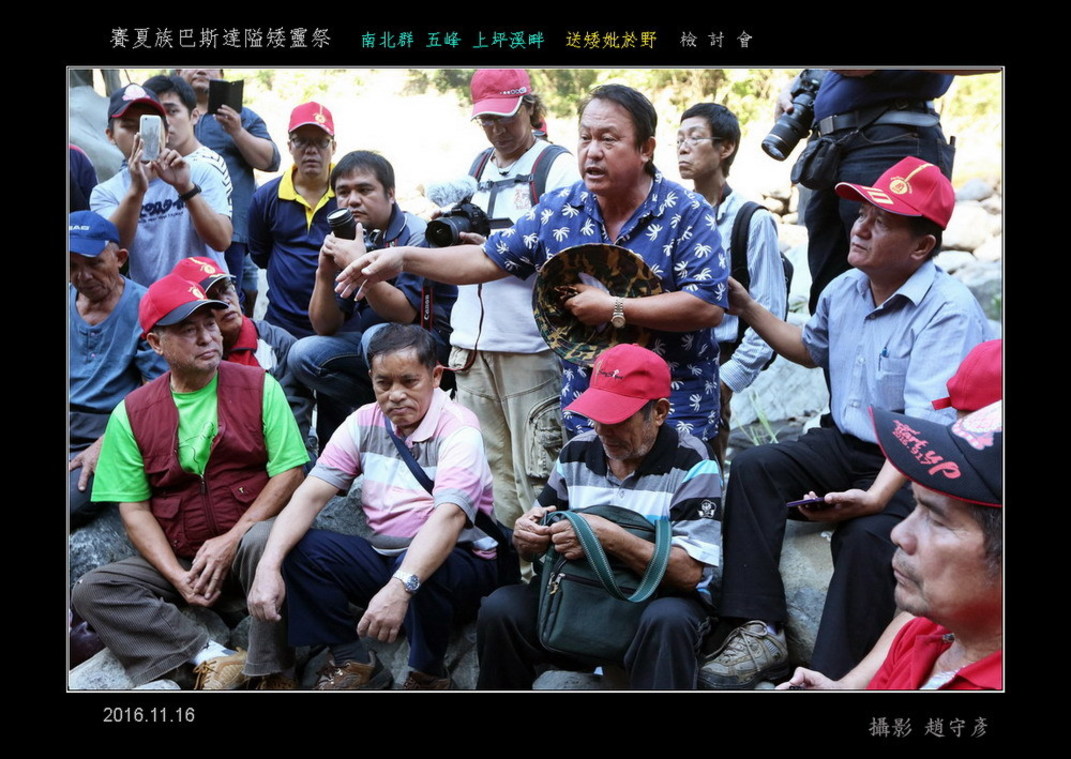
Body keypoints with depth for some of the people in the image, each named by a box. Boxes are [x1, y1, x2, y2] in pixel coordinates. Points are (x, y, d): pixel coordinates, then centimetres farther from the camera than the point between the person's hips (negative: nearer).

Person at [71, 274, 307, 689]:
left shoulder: (258, 386, 0)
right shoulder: (131, 413, 4)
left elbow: (289, 473, -6)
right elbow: (134, 510, 1)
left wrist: (231, 540, -16)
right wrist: (176, 575, -13)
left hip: (248, 537, -3)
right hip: (176, 559, 3)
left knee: (265, 540, -36)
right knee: (92, 591, -18)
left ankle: (273, 674, -25)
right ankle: (211, 656, -26)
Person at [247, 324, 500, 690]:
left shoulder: (458, 430, -17)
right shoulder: (364, 423, 1)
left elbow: (448, 516, -33)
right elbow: (310, 494, -8)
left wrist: (400, 588, -48)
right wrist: (269, 566, -24)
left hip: (459, 561, -5)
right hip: (383, 555, 5)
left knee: (421, 570, -37)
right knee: (298, 548, -13)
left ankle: (428, 675, -9)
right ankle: (355, 664, -1)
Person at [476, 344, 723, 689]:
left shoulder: (691, 463, -10)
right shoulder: (577, 452, 5)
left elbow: (690, 572, -20)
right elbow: (537, 544, 13)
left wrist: (609, 538, -28)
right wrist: (526, 538, -12)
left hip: (660, 598, -4)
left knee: (667, 622, -38)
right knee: (499, 609, -20)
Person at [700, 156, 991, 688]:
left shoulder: (949, 312, -19)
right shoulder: (844, 290, 6)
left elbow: (925, 431, -29)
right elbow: (813, 349, 31)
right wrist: (747, 308, 22)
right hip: (844, 443, 8)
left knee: (866, 534, -35)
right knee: (752, 468, -16)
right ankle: (760, 634, -21)